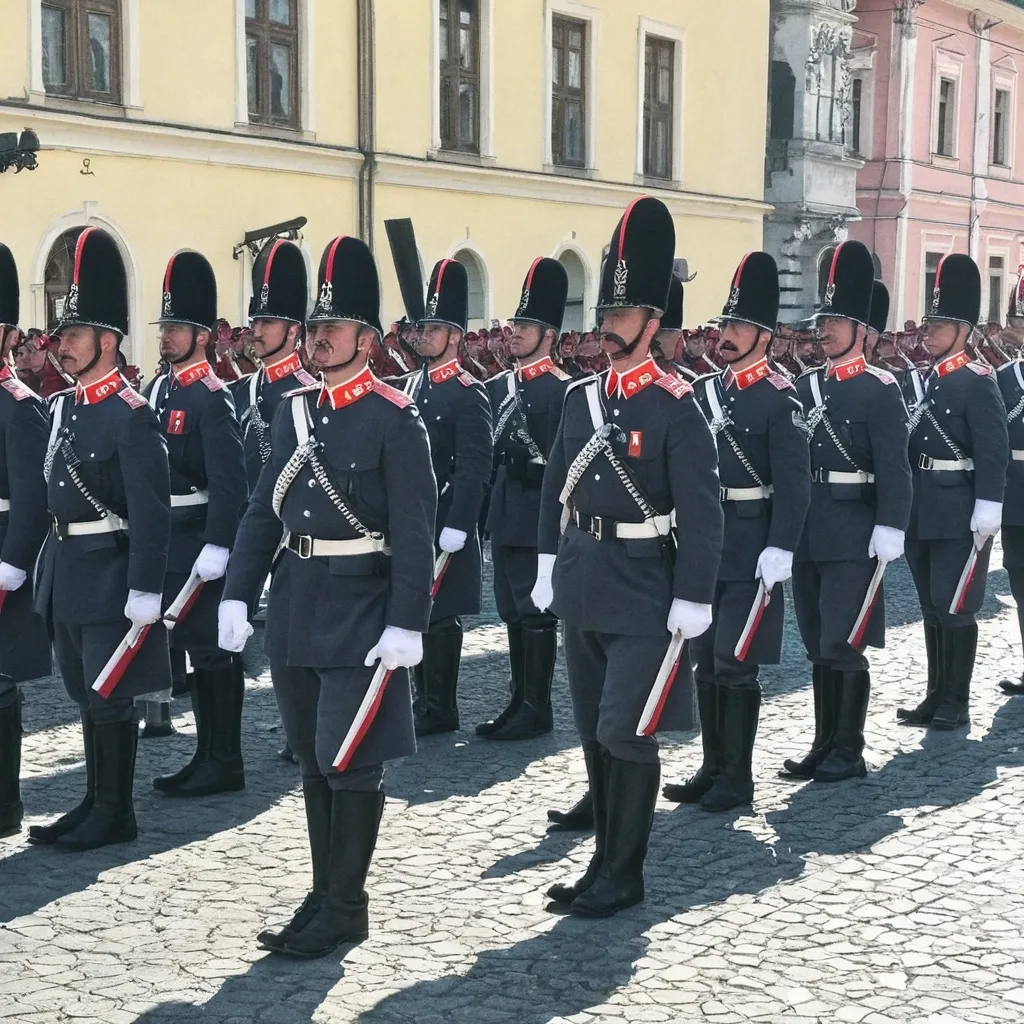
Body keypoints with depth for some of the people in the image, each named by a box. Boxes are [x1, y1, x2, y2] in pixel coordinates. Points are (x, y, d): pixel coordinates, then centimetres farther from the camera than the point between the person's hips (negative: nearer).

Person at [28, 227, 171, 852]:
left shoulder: (132, 416, -15)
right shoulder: (64, 407, 11)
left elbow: (152, 515, -18)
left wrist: (144, 593, -20)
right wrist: (54, 568, 16)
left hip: (110, 576, -8)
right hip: (66, 572, 8)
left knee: (111, 697, -1)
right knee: (87, 696, 14)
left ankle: (116, 815, 9)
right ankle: (95, 804, 23)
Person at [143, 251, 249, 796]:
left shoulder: (213, 397, -14)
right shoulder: (159, 389, 12)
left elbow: (230, 482, -20)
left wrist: (216, 546, -24)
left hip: (200, 541, -9)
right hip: (169, 542, 9)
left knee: (214, 648, -1)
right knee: (193, 647, 14)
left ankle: (225, 763, 7)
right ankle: (207, 755, 23)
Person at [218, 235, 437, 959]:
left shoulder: (395, 419, -8)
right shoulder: (295, 412, 11)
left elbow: (414, 532, -12)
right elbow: (263, 512, 12)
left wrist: (407, 624, -17)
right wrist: (238, 596, 5)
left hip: (359, 610, -7)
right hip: (296, 608, 7)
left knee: (353, 762, -2)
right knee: (314, 760, 13)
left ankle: (346, 909, 8)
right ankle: (324, 894, 24)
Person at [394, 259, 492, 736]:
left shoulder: (468, 393, -11)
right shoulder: (410, 385, 12)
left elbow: (474, 467, -16)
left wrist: (456, 527, -21)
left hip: (443, 524, -7)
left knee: (440, 616, 0)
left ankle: (440, 710, 8)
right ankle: (423, 700, 22)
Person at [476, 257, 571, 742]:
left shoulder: (560, 389, -10)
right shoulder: (498, 386, 13)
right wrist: (489, 514, 14)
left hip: (537, 518, -8)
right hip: (505, 516, 8)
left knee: (536, 612, -2)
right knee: (513, 613, 12)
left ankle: (537, 710, 5)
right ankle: (519, 702, 20)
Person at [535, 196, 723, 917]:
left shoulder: (676, 408, -11)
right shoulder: (581, 398, 8)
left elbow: (701, 511, -13)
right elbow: (555, 490, 15)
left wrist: (693, 600, -16)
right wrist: (548, 565, 11)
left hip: (644, 593, -6)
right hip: (581, 588, 7)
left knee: (627, 735, -6)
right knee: (594, 735, 12)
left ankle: (625, 876, 6)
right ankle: (605, 863, 24)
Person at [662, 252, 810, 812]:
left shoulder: (780, 398, -10)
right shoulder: (704, 391, 10)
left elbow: (794, 483, -14)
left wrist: (780, 550, -20)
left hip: (750, 551, -7)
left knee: (735, 664, -3)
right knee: (705, 661, 11)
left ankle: (738, 777, 8)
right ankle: (713, 766, 22)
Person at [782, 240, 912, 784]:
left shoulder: (879, 389, -6)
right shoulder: (806, 386, 12)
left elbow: (893, 467, -12)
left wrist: (890, 529, -19)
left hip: (853, 536, -6)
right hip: (808, 534, 7)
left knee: (844, 646, -4)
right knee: (817, 646, 12)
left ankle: (849, 753, 6)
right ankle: (823, 745, 21)